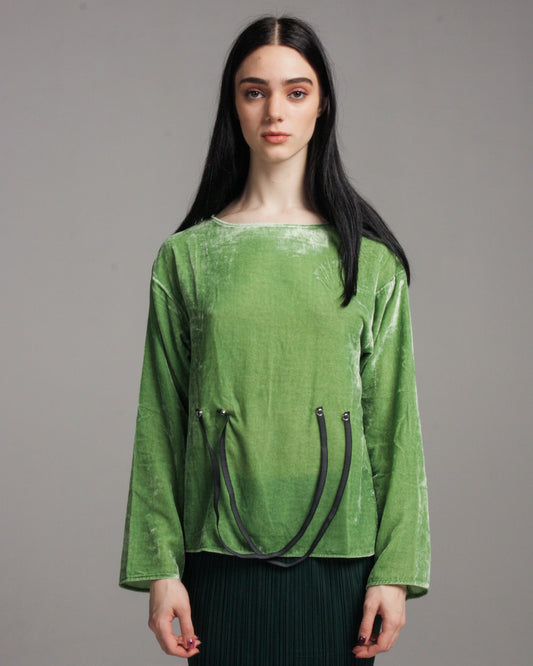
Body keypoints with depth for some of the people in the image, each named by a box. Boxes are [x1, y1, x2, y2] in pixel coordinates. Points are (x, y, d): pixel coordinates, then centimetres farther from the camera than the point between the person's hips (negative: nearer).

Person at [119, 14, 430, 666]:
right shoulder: (187, 256, 3)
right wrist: (160, 567, -2)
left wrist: (395, 570, -3)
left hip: (337, 551, 0)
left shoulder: (369, 259, 3)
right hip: (222, 553, 0)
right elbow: (160, 423, 3)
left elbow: (393, 422, 2)